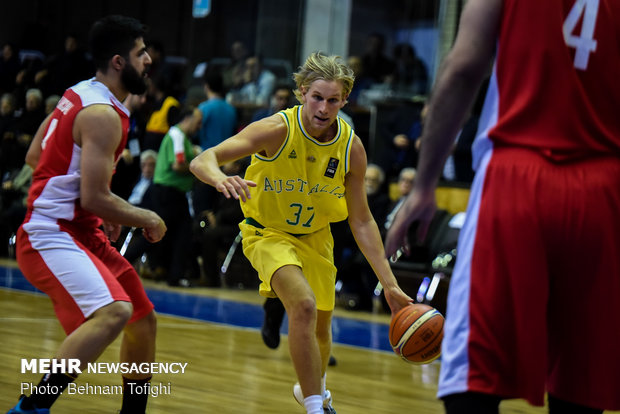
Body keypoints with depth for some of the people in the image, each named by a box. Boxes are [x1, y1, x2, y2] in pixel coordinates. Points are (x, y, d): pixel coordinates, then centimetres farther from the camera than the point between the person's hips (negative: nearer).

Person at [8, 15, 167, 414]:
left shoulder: (80, 94, 12)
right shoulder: (103, 115, -18)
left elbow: (34, 156, 20)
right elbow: (95, 198, -22)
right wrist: (148, 219, -6)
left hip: (82, 231, 11)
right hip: (51, 236, -11)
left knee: (143, 319, 15)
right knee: (114, 312, -32)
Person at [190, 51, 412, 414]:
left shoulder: (352, 148, -17)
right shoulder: (277, 130, -28)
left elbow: (361, 221, -8)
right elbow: (201, 161, -33)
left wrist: (390, 284, -12)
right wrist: (221, 179, -58)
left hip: (315, 237, 4)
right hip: (268, 232, -4)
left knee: (321, 329, 16)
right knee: (304, 305, -29)